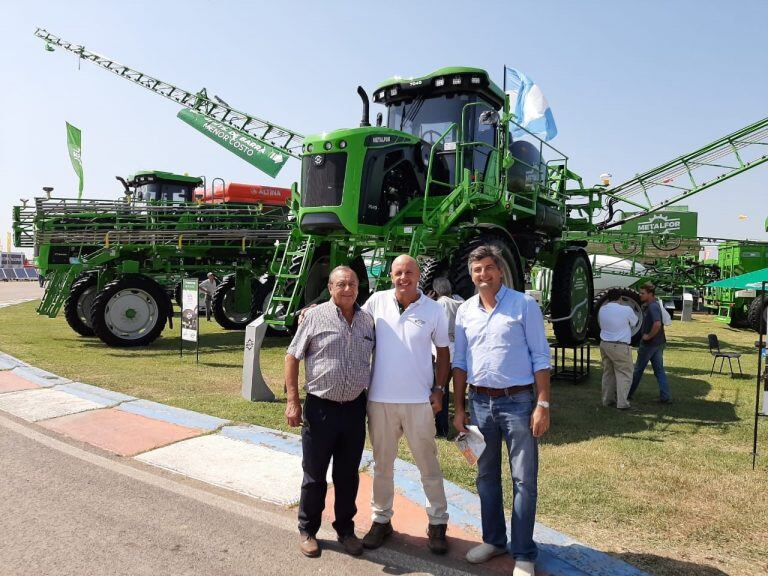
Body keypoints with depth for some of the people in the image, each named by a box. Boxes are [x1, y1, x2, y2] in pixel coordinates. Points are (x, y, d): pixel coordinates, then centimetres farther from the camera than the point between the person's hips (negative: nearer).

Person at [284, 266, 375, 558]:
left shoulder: (367, 320, 5)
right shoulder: (316, 316, -6)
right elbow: (292, 357, -4)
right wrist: (292, 401, -8)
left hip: (355, 408, 3)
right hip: (321, 407, -3)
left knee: (348, 475, 15)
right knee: (315, 475, 10)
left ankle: (345, 529, 32)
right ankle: (307, 530, 28)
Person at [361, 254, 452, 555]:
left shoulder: (433, 309, -3)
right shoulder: (377, 301, -2)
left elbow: (443, 351, 6)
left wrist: (439, 389, -1)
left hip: (419, 400, -1)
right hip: (380, 398, 1)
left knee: (428, 464, 9)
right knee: (382, 464, 14)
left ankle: (437, 523, 26)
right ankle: (381, 520, 31)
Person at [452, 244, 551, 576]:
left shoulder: (524, 305, -5)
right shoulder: (465, 311, 6)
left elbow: (540, 358, -6)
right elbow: (459, 362, 10)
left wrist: (543, 404, -12)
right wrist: (458, 408, 7)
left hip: (518, 402, -4)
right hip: (479, 402, 4)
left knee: (524, 480, 3)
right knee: (486, 476, 15)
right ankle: (493, 540, 32)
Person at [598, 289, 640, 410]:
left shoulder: (602, 309, 4)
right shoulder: (626, 310, -11)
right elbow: (635, 323, 6)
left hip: (604, 344, 6)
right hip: (619, 346, -6)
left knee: (608, 373, 16)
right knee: (624, 374, 3)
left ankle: (607, 400, 22)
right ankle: (622, 402, 0)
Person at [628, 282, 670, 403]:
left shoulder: (652, 307, -21)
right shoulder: (650, 305, 9)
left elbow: (657, 324, -34)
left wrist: (648, 336, -21)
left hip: (649, 343, -9)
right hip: (659, 343, 9)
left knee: (638, 369, 5)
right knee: (659, 370, 10)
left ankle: (628, 393, 18)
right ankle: (665, 396, 8)